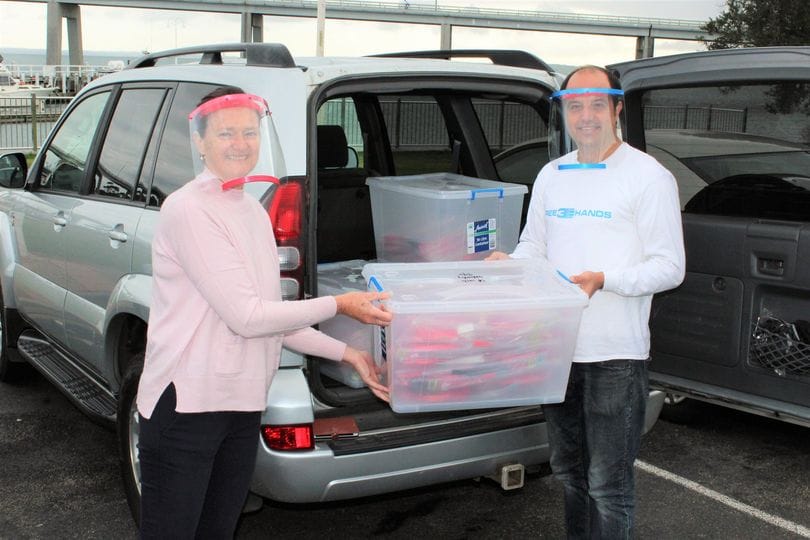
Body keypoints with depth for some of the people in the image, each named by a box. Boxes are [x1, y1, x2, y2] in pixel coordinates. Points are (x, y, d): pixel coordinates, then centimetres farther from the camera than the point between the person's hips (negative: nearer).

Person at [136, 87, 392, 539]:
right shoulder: (187, 209, -15)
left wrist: (347, 354, 6)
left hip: (243, 406, 8)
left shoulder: (253, 210, 11)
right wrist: (339, 305, -12)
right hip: (187, 403, -8)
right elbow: (245, 317, -19)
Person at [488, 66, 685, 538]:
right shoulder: (551, 175, 10)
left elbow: (670, 268, -11)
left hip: (616, 355, -6)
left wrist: (603, 279, -25)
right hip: (557, 345, 6)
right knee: (569, 469, 21)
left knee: (608, 483, 1)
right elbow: (533, 244, 17)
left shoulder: (649, 177, -8)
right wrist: (508, 264, -5)